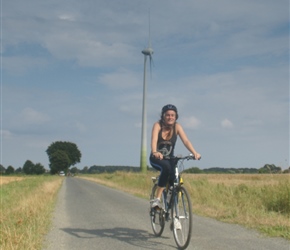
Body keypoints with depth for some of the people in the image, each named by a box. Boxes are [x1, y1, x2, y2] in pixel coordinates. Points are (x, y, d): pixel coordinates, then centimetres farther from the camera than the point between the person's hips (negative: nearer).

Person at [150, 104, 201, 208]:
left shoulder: (177, 127, -8)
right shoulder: (158, 125, -15)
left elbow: (186, 141, -21)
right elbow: (154, 140, -32)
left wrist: (194, 153, -38)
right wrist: (155, 152, -52)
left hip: (169, 159, 3)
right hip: (156, 159, -3)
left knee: (174, 178, -20)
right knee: (166, 167, -35)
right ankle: (157, 199, -31)